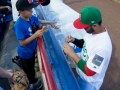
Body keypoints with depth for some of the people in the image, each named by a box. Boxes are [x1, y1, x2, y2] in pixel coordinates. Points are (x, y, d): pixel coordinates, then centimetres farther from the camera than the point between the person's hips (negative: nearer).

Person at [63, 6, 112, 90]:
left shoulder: (102, 46, -39)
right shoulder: (92, 31, -14)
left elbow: (89, 72, -31)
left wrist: (71, 53, -29)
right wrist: (74, 40, -15)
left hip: (90, 83, -6)